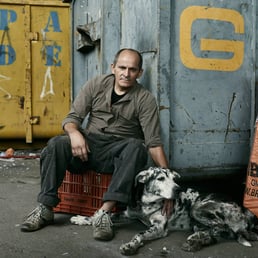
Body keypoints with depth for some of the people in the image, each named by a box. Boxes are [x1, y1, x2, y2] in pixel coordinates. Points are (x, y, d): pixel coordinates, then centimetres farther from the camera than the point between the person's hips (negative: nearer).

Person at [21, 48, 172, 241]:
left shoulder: (145, 99, -4)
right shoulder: (96, 85, 3)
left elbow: (154, 143, -10)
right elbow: (72, 117, 4)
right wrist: (74, 133, -21)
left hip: (118, 152, -1)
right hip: (89, 144, 2)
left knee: (137, 147, -34)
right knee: (56, 144, -26)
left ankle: (105, 212, -39)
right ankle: (46, 208, -21)